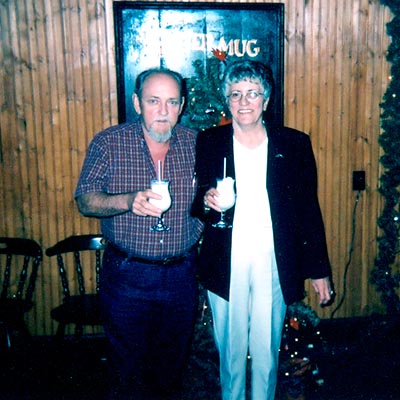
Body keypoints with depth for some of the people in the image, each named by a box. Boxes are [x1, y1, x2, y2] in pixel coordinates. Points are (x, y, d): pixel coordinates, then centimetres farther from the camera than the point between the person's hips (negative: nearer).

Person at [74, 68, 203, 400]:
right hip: (127, 275, -2)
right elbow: (85, 201, -10)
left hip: (181, 274, 3)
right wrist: (129, 201, -29)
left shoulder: (196, 144, 0)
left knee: (173, 363, 20)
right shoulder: (109, 143, -7)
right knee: (128, 366, 12)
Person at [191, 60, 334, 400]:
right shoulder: (208, 143, 2)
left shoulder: (295, 144, 1)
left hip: (274, 266, 0)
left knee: (266, 351, 9)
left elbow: (309, 210, 4)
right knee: (230, 349, 12)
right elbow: (197, 204, 7)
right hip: (225, 267, 1)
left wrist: (319, 270, 5)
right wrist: (207, 202, -17)